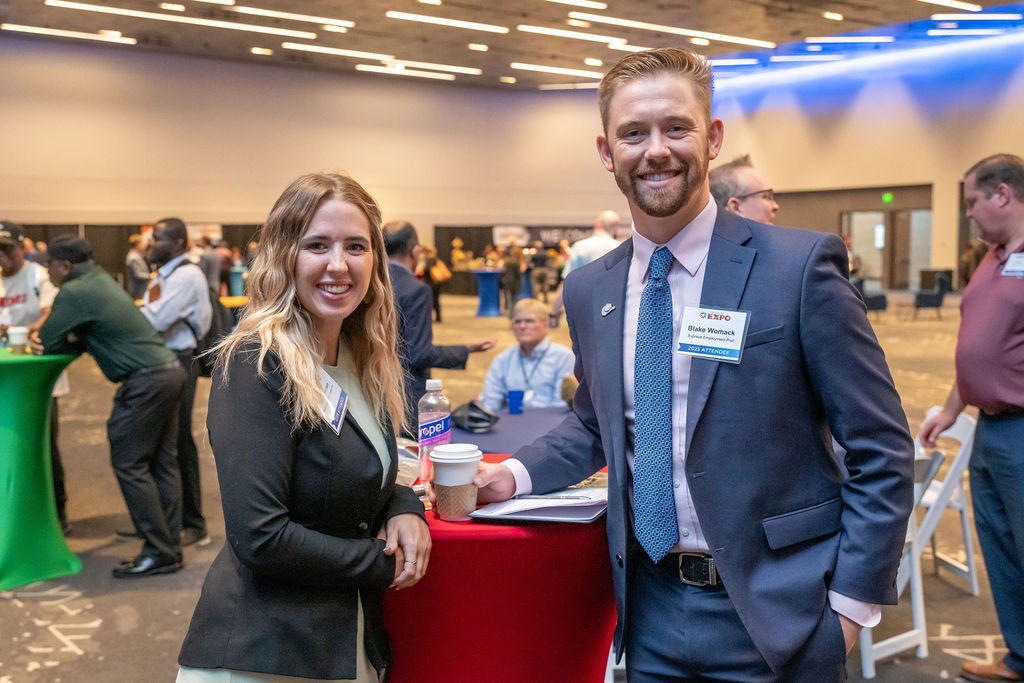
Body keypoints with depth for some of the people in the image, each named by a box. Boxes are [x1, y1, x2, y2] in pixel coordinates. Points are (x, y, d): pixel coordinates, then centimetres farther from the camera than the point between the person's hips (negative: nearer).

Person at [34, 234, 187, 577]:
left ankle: (158, 552, 1)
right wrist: (65, 342, 5)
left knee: (129, 465, -2)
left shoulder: (73, 292, -10)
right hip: (169, 370, 9)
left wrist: (48, 342, 16)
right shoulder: (99, 280, 17)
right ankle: (169, 546, 16)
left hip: (145, 381, -9)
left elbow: (46, 343, -5)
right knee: (161, 463, 11)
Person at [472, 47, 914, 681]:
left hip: (773, 613, -4)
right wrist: (514, 474, 2)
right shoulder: (589, 290, 2)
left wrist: (851, 602, -10)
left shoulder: (801, 266, -13)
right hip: (650, 611, 4)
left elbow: (880, 450, -9)